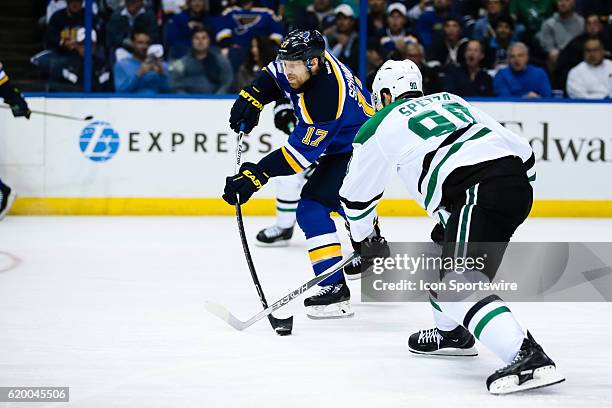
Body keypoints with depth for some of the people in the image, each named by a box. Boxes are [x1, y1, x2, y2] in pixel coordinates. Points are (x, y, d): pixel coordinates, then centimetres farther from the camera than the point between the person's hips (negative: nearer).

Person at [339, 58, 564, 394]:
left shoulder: (380, 126, 17)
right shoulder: (451, 101, 31)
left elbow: (356, 194, 27)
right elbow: (521, 151, 25)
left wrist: (365, 240, 45)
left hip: (478, 193, -8)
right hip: (519, 182, 8)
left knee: (460, 287, -13)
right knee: (445, 252, 30)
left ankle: (528, 358, -31)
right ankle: (452, 334, 46)